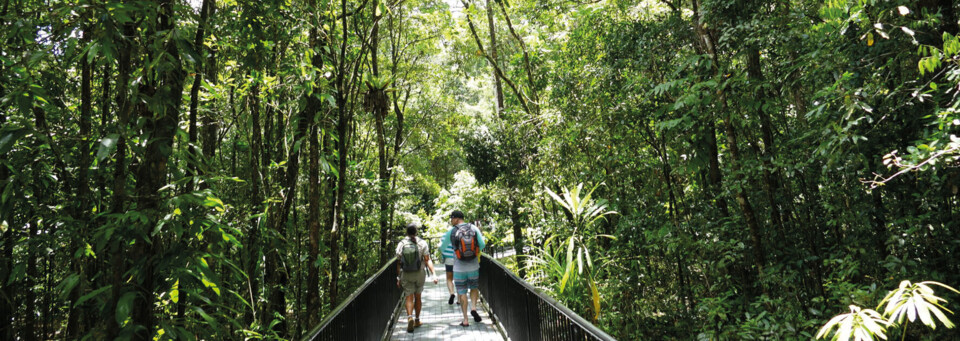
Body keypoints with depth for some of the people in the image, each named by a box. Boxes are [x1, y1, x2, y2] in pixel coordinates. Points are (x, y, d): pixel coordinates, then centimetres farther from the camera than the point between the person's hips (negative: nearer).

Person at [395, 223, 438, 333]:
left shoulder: (401, 244, -4)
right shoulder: (422, 243, -7)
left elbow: (398, 263, -2)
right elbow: (427, 260, -12)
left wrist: (398, 278, 6)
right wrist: (434, 274, -12)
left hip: (406, 275, 0)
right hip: (419, 274, 1)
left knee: (409, 298, 3)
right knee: (417, 297, 16)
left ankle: (410, 317, -21)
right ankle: (417, 321, 26)